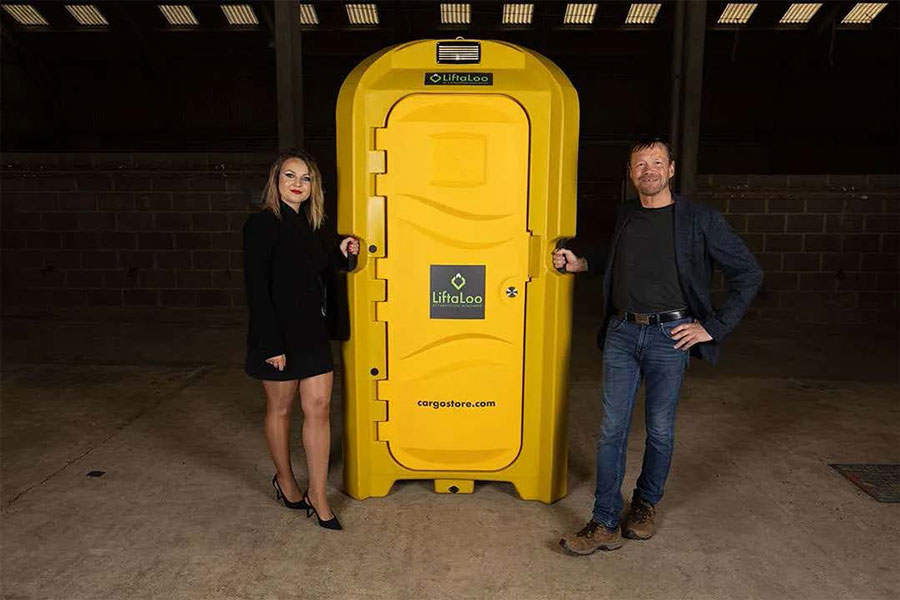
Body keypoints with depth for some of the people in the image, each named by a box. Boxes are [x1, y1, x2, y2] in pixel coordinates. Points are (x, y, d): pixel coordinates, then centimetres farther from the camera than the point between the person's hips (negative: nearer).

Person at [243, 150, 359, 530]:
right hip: (278, 335, -6)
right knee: (280, 408, 11)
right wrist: (271, 345, -19)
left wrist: (340, 253, 0)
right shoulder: (262, 225, -11)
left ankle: (317, 496, 14)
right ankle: (285, 481, 32)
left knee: (318, 406, 4)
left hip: (313, 332, 6)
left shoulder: (311, 226, 9)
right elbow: (256, 288, -16)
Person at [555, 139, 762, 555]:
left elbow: (748, 274, 0)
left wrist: (713, 327, -5)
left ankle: (645, 506, 31)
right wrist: (581, 264, 11)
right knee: (612, 430, 2)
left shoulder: (700, 219, -3)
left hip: (669, 336, -3)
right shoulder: (625, 216, 11)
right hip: (621, 333, 3)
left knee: (660, 430, 8)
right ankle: (605, 525, 10)